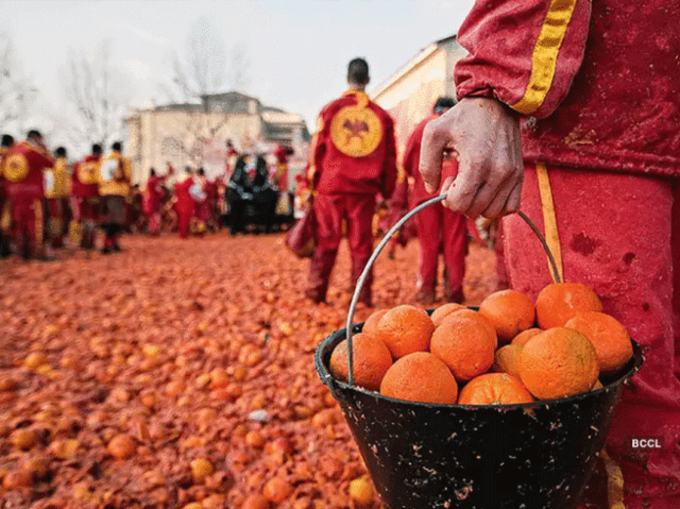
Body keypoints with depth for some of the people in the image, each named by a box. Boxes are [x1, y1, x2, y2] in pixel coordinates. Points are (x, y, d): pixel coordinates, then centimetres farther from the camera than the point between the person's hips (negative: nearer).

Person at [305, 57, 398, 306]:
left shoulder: (330, 109, 2)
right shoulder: (381, 115, 6)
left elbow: (317, 148, 4)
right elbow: (390, 157, 9)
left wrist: (313, 181, 12)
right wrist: (386, 190, 16)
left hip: (331, 186, 0)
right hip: (364, 189, 1)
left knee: (326, 240, 5)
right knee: (361, 242, 6)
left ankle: (316, 292, 6)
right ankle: (362, 295, 9)